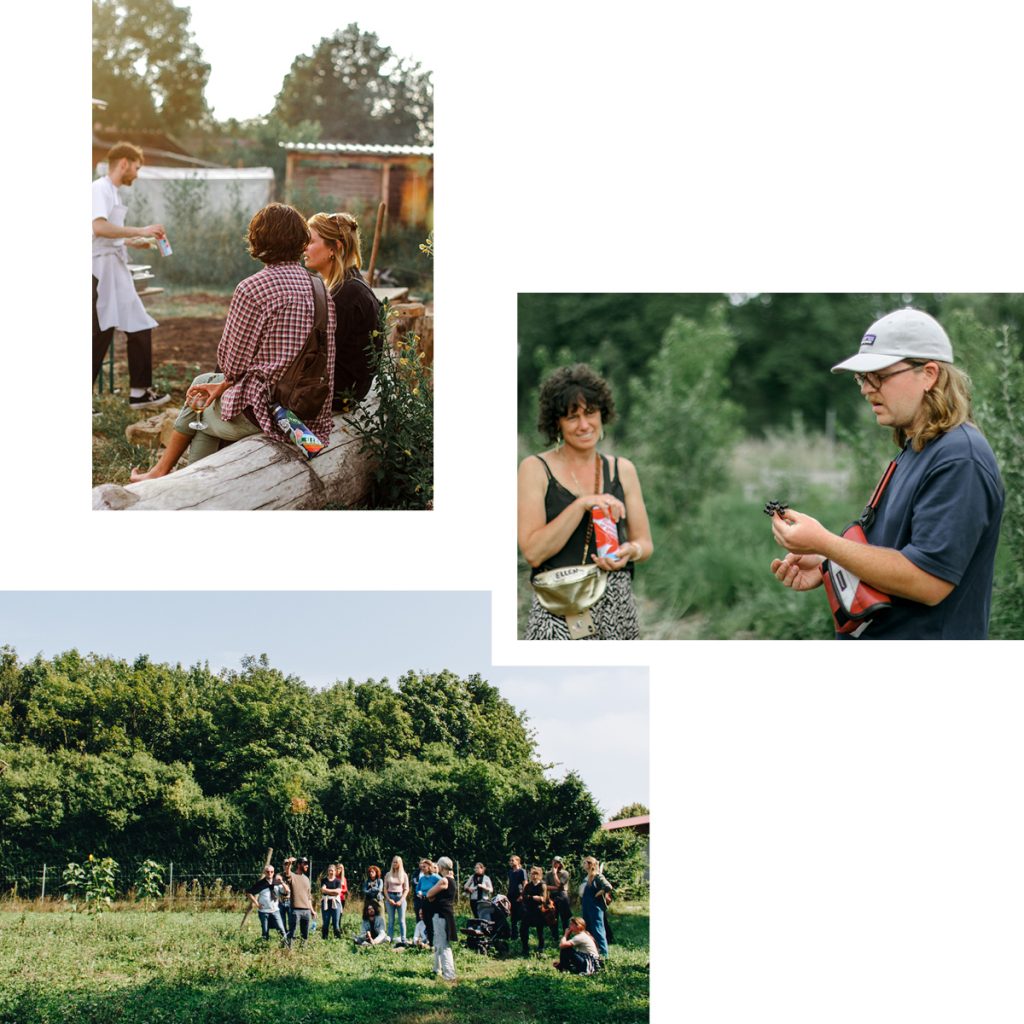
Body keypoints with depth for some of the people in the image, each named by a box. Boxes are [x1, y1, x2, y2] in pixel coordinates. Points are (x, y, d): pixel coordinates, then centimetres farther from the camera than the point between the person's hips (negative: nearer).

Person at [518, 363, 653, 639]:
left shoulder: (622, 470, 12)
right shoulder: (536, 469, 2)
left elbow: (645, 542, 18)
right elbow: (532, 552, -7)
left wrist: (630, 551, -5)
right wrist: (582, 504, -14)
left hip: (616, 607, 3)